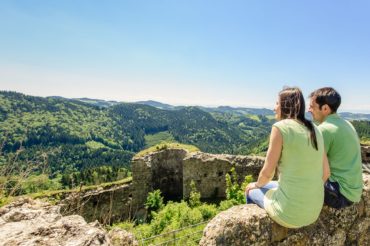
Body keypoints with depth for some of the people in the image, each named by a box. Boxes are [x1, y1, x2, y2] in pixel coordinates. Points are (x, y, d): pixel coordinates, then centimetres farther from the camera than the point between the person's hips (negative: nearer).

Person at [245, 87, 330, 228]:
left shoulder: (280, 127, -16)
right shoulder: (315, 130, 4)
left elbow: (267, 173, -12)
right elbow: (325, 172, 9)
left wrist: (257, 184, 9)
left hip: (288, 211, -6)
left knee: (251, 191, 24)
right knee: (271, 185, 34)